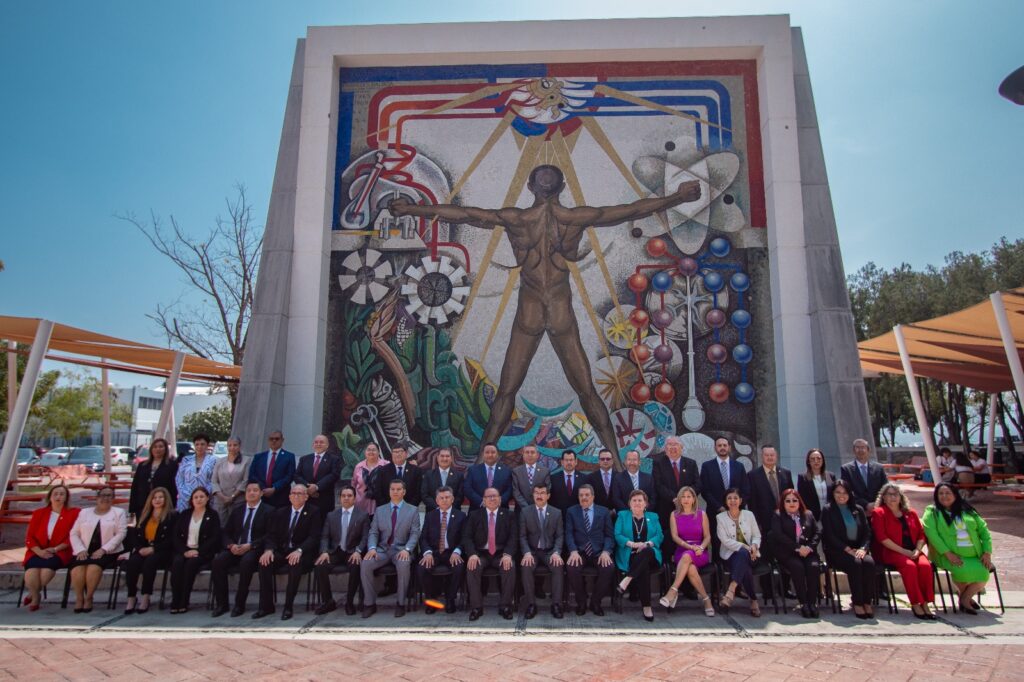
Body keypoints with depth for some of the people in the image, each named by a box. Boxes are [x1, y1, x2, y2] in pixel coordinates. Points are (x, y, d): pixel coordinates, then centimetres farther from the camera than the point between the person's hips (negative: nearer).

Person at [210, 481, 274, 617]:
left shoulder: (268, 511, 3)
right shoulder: (237, 510, 18)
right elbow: (225, 533, 14)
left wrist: (249, 546, -18)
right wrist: (231, 545, -8)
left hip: (255, 550, -4)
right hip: (235, 548, 4)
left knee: (246, 562, -35)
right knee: (218, 561, -24)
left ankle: (239, 604, -21)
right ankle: (221, 603, -13)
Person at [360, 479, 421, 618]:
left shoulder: (413, 510, 6)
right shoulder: (380, 510, 14)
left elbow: (415, 533, -2)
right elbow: (373, 532, 8)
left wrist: (406, 549, -20)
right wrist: (372, 548, -13)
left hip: (401, 550, -3)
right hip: (382, 549, 3)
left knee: (403, 565, -36)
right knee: (365, 564, -26)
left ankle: (400, 603, -17)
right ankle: (370, 603, -10)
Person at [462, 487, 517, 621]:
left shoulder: (508, 516, 9)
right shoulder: (474, 515, 9)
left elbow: (513, 538, -1)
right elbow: (466, 537, 0)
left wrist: (507, 554, -19)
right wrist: (472, 554, -19)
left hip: (501, 554, 0)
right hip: (480, 553, 0)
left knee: (510, 567, -29)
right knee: (472, 568, -29)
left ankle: (505, 606, -14)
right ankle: (476, 607, -16)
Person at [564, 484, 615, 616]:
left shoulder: (603, 511, 12)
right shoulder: (571, 511, 10)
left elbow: (609, 535, 7)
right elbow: (569, 534, 0)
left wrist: (606, 552, -12)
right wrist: (573, 551, -17)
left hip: (599, 552, 1)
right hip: (579, 552, -1)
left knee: (609, 568, -29)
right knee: (572, 567, -32)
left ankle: (595, 601, -3)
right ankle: (581, 601, -4)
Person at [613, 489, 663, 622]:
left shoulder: (653, 517, 20)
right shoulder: (622, 516, 16)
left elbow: (659, 536, 6)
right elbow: (617, 535, 2)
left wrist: (647, 544, -15)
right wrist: (632, 544, -15)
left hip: (649, 554, 1)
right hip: (629, 555, -1)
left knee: (646, 551, -38)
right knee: (643, 568, -35)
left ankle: (627, 580, -38)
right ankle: (646, 606, -33)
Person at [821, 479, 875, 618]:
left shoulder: (858, 509, 16)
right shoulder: (827, 510, 3)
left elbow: (867, 532, 10)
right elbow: (829, 536, -5)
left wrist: (863, 548, -9)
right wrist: (848, 549, -14)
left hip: (858, 549, 4)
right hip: (837, 551, -3)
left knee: (869, 562, -28)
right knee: (855, 563, -32)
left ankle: (867, 601, -21)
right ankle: (857, 603, -22)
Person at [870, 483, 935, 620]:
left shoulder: (911, 513, 18)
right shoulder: (879, 513, 3)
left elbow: (921, 534, 15)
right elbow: (882, 537, -7)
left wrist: (917, 550, -5)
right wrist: (904, 551, -13)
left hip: (913, 552, 4)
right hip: (891, 552, -4)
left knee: (925, 565, -27)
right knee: (909, 566, -32)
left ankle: (925, 603, -21)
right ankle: (915, 604, -24)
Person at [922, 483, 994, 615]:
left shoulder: (967, 510, 17)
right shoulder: (932, 512, 3)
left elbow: (983, 529, 14)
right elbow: (931, 533, -8)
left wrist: (987, 552, 0)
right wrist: (948, 553, -18)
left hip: (974, 556, 4)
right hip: (950, 556, -4)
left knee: (983, 574, -24)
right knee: (964, 571, -31)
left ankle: (965, 599, 4)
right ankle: (963, 594, 6)